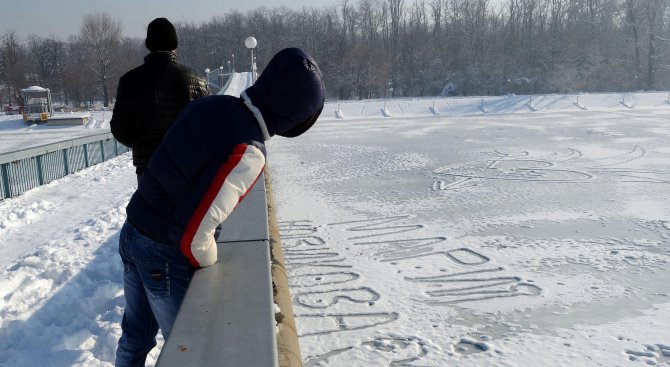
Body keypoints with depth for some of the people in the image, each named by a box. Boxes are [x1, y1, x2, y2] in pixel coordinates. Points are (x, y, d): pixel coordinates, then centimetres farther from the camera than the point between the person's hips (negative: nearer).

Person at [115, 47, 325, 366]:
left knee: (135, 336, 27)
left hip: (132, 233, 7)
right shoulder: (248, 154, -28)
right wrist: (208, 262, -8)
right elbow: (192, 232, -31)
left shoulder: (210, 104, -5)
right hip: (165, 255, -7)